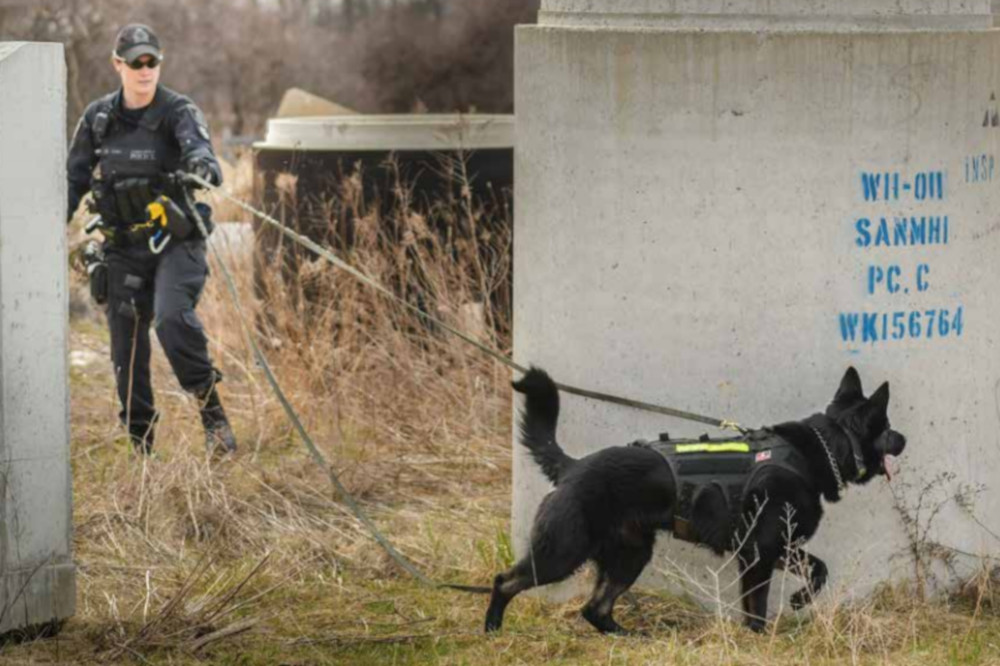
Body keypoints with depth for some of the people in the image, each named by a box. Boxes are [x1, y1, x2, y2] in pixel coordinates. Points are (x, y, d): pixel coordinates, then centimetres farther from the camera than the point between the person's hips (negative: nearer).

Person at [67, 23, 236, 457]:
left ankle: (212, 413, -16)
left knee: (172, 318, -29)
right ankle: (141, 449, 14)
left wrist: (203, 163, -51)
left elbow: (196, 144, -27)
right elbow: (74, 179, 14)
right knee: (127, 347, 4)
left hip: (175, 240, -4)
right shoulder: (98, 119, 6)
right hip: (123, 248, 4)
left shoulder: (179, 111, -6)